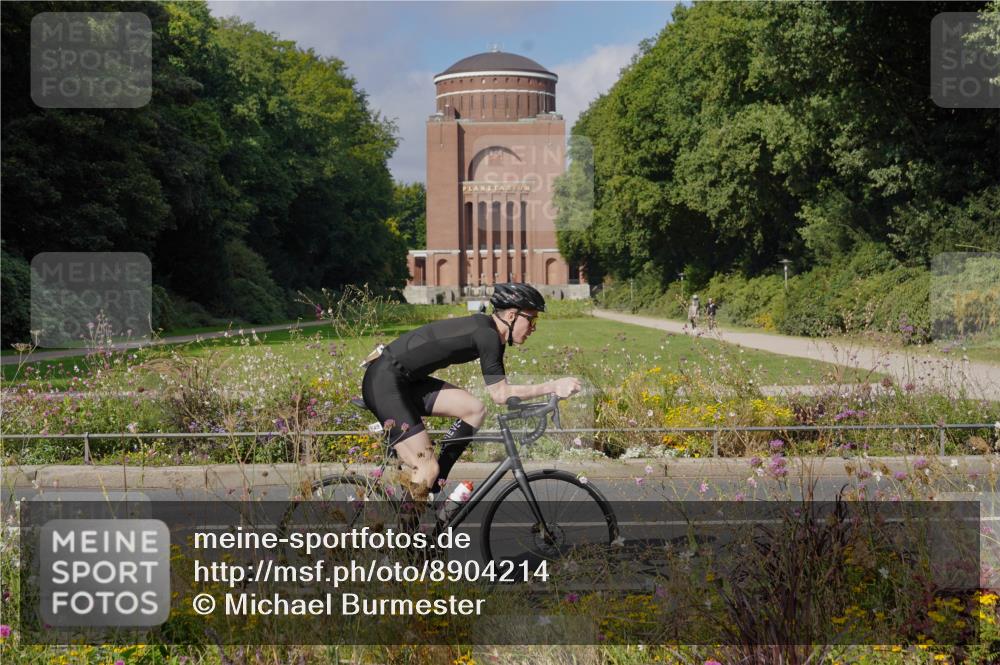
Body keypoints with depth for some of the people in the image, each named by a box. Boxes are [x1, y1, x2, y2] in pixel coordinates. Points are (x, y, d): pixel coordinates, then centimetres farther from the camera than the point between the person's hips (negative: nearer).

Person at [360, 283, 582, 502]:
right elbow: (500, 394, -17)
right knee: (428, 471, -13)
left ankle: (434, 490, 9)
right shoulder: (486, 335, -18)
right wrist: (553, 387, -16)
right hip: (384, 382, -10)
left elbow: (501, 389, 8)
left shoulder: (489, 333, 11)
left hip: (407, 382, 10)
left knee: (475, 409, 5)